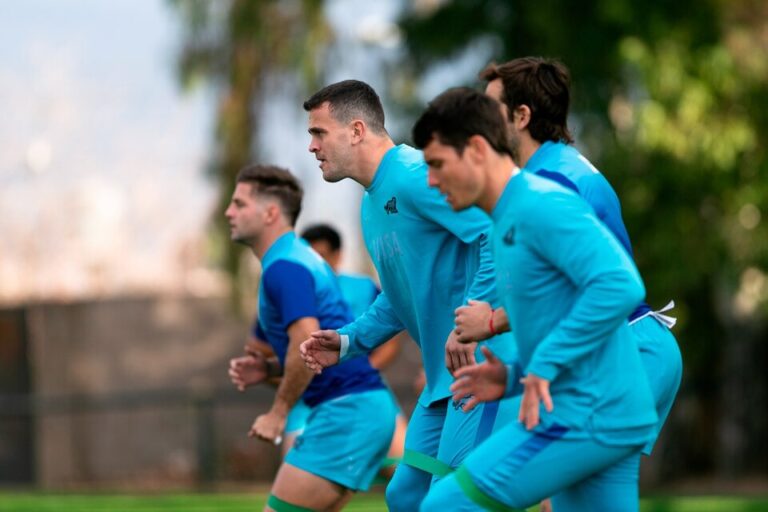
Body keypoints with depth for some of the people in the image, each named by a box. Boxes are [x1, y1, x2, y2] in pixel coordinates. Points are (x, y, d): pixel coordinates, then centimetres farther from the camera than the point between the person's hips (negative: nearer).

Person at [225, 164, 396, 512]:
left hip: (347, 410, -10)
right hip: (364, 407, 10)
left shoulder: (284, 267, -12)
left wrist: (278, 413, -15)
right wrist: (265, 368, 12)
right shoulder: (297, 259, 20)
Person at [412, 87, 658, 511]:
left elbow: (620, 286, -24)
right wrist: (513, 378, 14)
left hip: (584, 416, -10)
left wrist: (544, 366, -20)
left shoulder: (541, 205, -12)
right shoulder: (508, 221, 20)